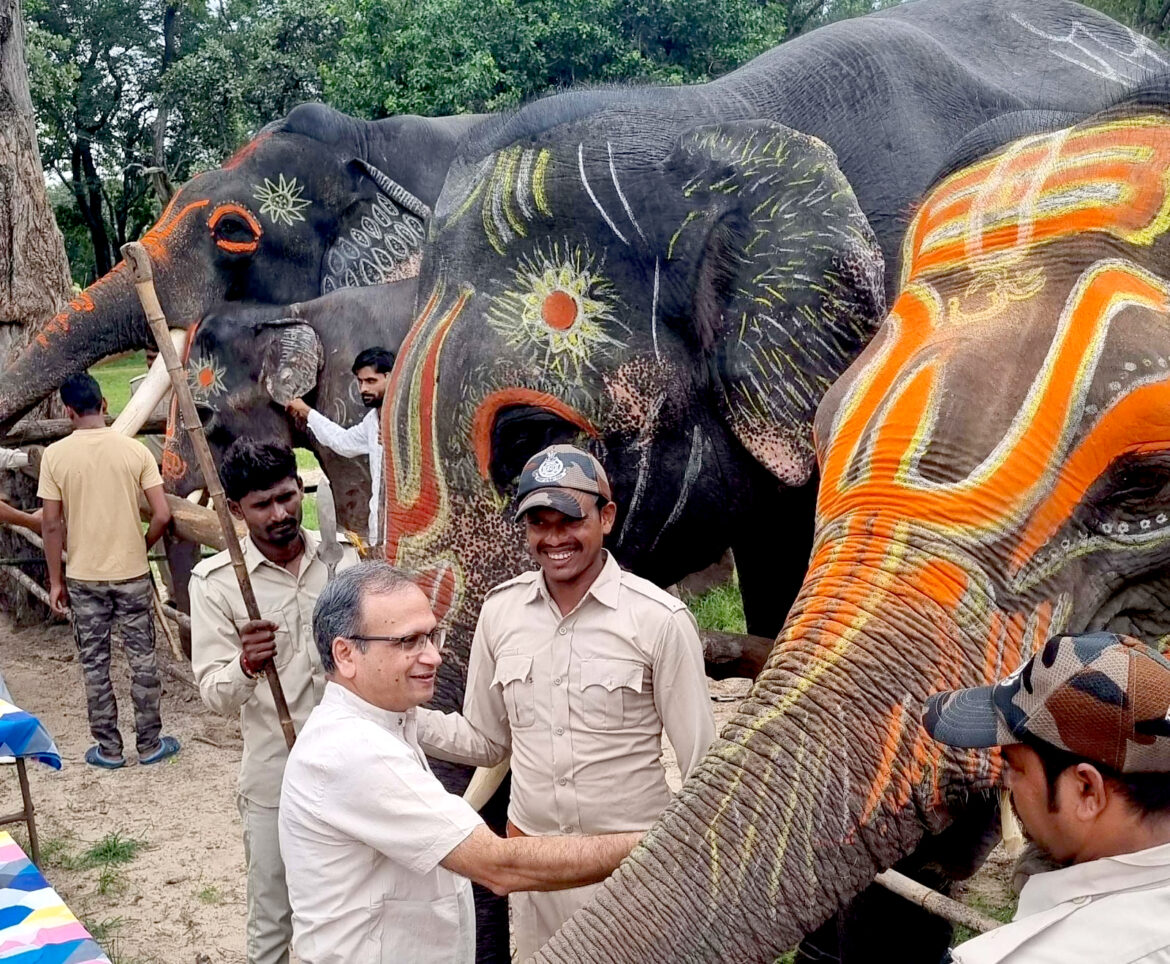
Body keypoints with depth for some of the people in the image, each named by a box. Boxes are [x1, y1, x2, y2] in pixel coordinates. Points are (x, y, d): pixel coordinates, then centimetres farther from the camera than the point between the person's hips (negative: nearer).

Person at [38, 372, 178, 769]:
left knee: (94, 664, 11)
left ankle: (109, 748, 18)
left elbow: (51, 523, -6)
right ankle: (150, 744, 18)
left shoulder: (55, 455, -8)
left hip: (83, 577, 0)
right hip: (131, 573, 0)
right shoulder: (135, 450, -7)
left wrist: (55, 580, 3)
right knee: (142, 659, 10)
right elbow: (162, 515, -9)